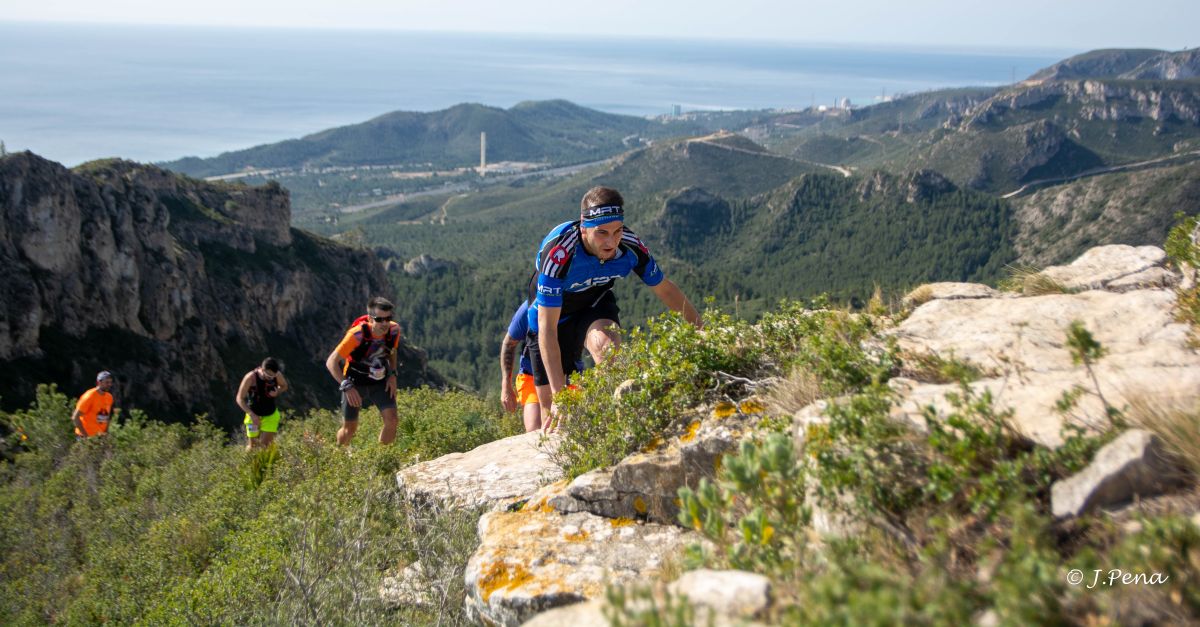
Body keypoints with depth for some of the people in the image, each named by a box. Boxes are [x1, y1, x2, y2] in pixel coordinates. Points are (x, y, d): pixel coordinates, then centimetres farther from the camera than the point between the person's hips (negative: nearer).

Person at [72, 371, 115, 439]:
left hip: (100, 436, 6)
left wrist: (106, 432, 9)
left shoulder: (109, 397, 6)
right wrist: (85, 435, -17)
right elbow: (75, 417, -15)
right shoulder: (90, 396, -14)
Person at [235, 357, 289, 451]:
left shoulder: (277, 375, -17)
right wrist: (252, 415, -27)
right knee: (253, 446, 8)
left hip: (271, 416, 2)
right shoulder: (251, 377, -25)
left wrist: (277, 392, -18)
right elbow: (240, 399, -17)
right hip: (254, 415, -2)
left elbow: (284, 386, 7)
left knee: (265, 445, -6)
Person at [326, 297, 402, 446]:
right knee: (350, 429, 7)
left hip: (380, 382, 3)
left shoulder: (394, 330, -18)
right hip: (355, 383, -3)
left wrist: (392, 375, -6)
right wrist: (346, 386, -39)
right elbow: (331, 362, -29)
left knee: (391, 420, -16)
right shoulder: (357, 334, -32)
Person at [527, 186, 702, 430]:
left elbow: (666, 290, -7)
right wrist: (559, 395, -39)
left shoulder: (631, 246, -27)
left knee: (604, 342, -35)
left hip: (595, 305, 1)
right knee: (550, 406, 1)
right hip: (552, 312, -1)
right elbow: (547, 329, -35)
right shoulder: (558, 253, -37)